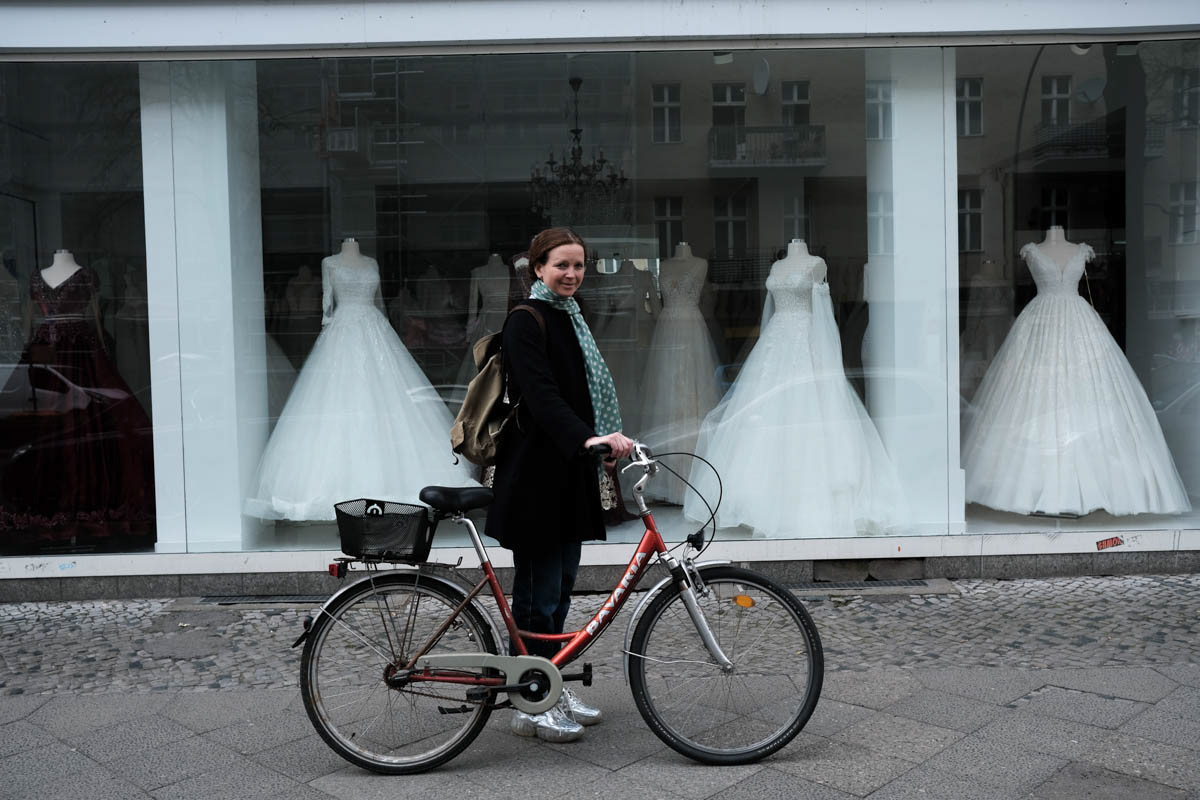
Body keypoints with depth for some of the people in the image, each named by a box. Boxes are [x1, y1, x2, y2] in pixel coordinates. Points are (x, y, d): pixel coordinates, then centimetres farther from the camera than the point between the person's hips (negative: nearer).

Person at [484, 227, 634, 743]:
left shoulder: (569, 318, 16)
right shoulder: (526, 321, -12)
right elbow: (540, 394, -26)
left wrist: (606, 439, 24)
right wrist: (587, 437, -39)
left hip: (568, 472, 9)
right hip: (536, 473, -9)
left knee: (561, 584, 15)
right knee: (538, 588, -2)